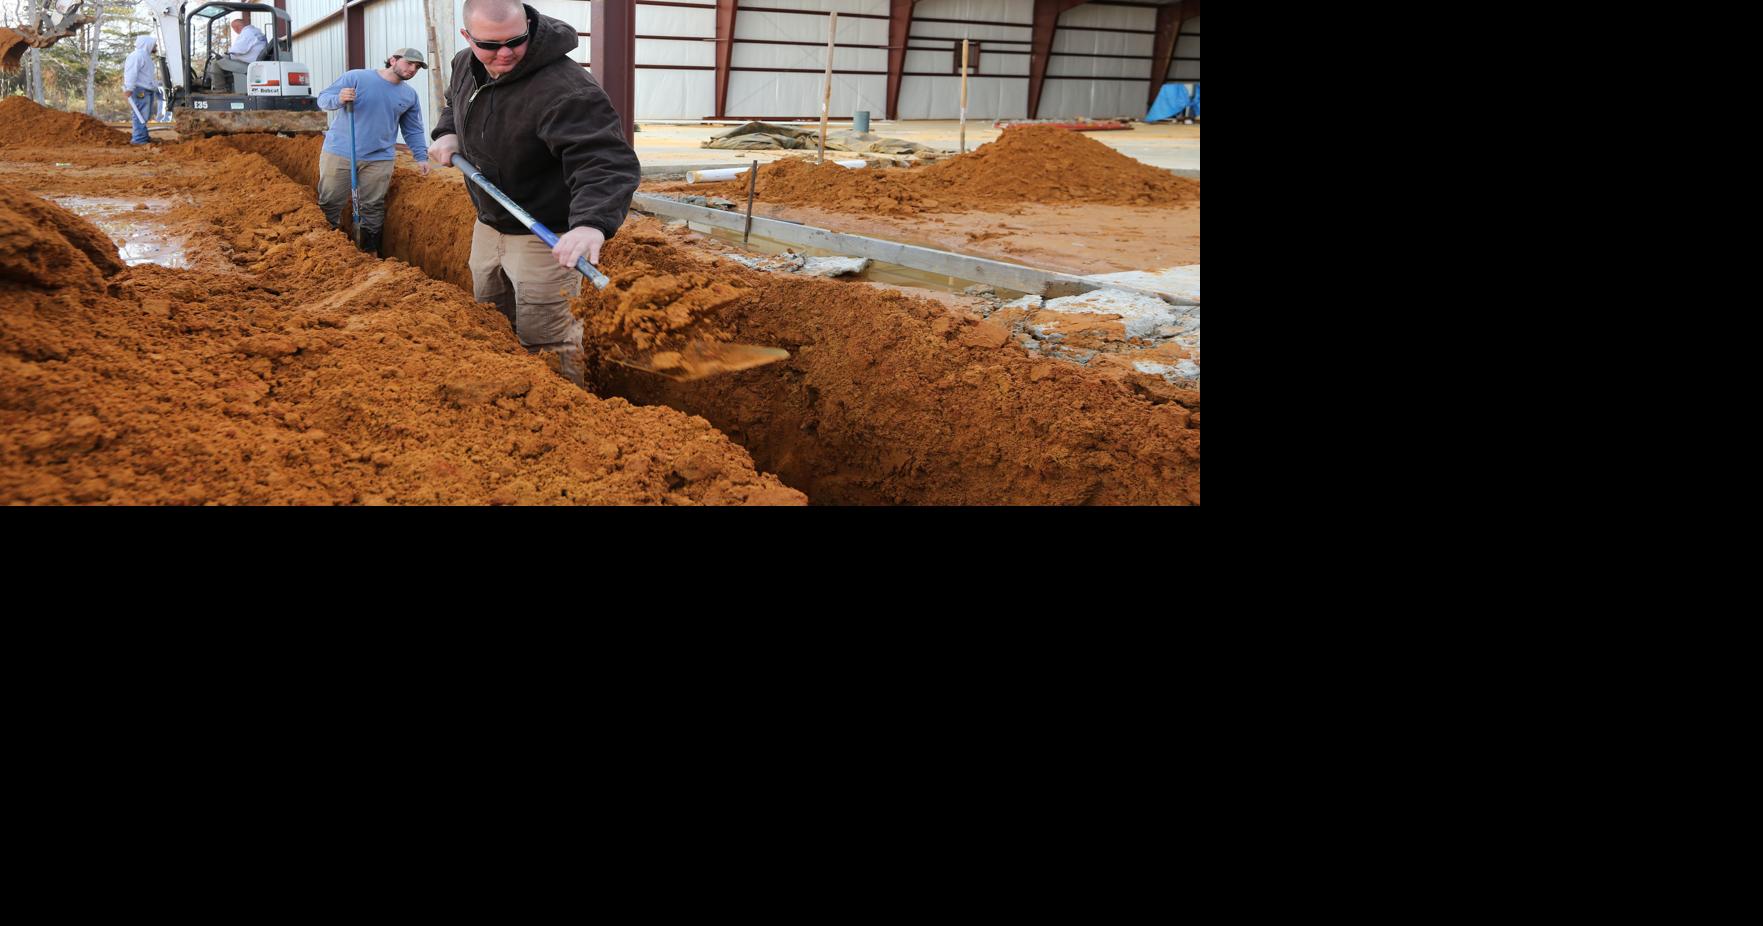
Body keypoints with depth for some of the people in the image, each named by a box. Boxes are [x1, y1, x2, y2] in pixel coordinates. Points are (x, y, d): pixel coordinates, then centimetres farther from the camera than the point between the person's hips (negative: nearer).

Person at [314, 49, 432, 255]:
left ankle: (370, 252, 17)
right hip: (339, 153, -3)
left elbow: (413, 131, 17)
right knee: (329, 204, 3)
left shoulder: (410, 96, 10)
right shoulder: (355, 78, -4)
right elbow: (323, 99, -3)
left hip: (378, 159, 3)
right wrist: (339, 99, -25)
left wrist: (421, 157, 5)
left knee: (373, 208, 5)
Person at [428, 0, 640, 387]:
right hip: (488, 224, 9)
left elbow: (607, 163, -40)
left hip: (546, 238, -9)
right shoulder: (466, 65, -2)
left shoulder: (565, 89, -31)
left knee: (545, 340, -5)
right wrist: (448, 133, 1)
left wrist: (593, 222, -56)